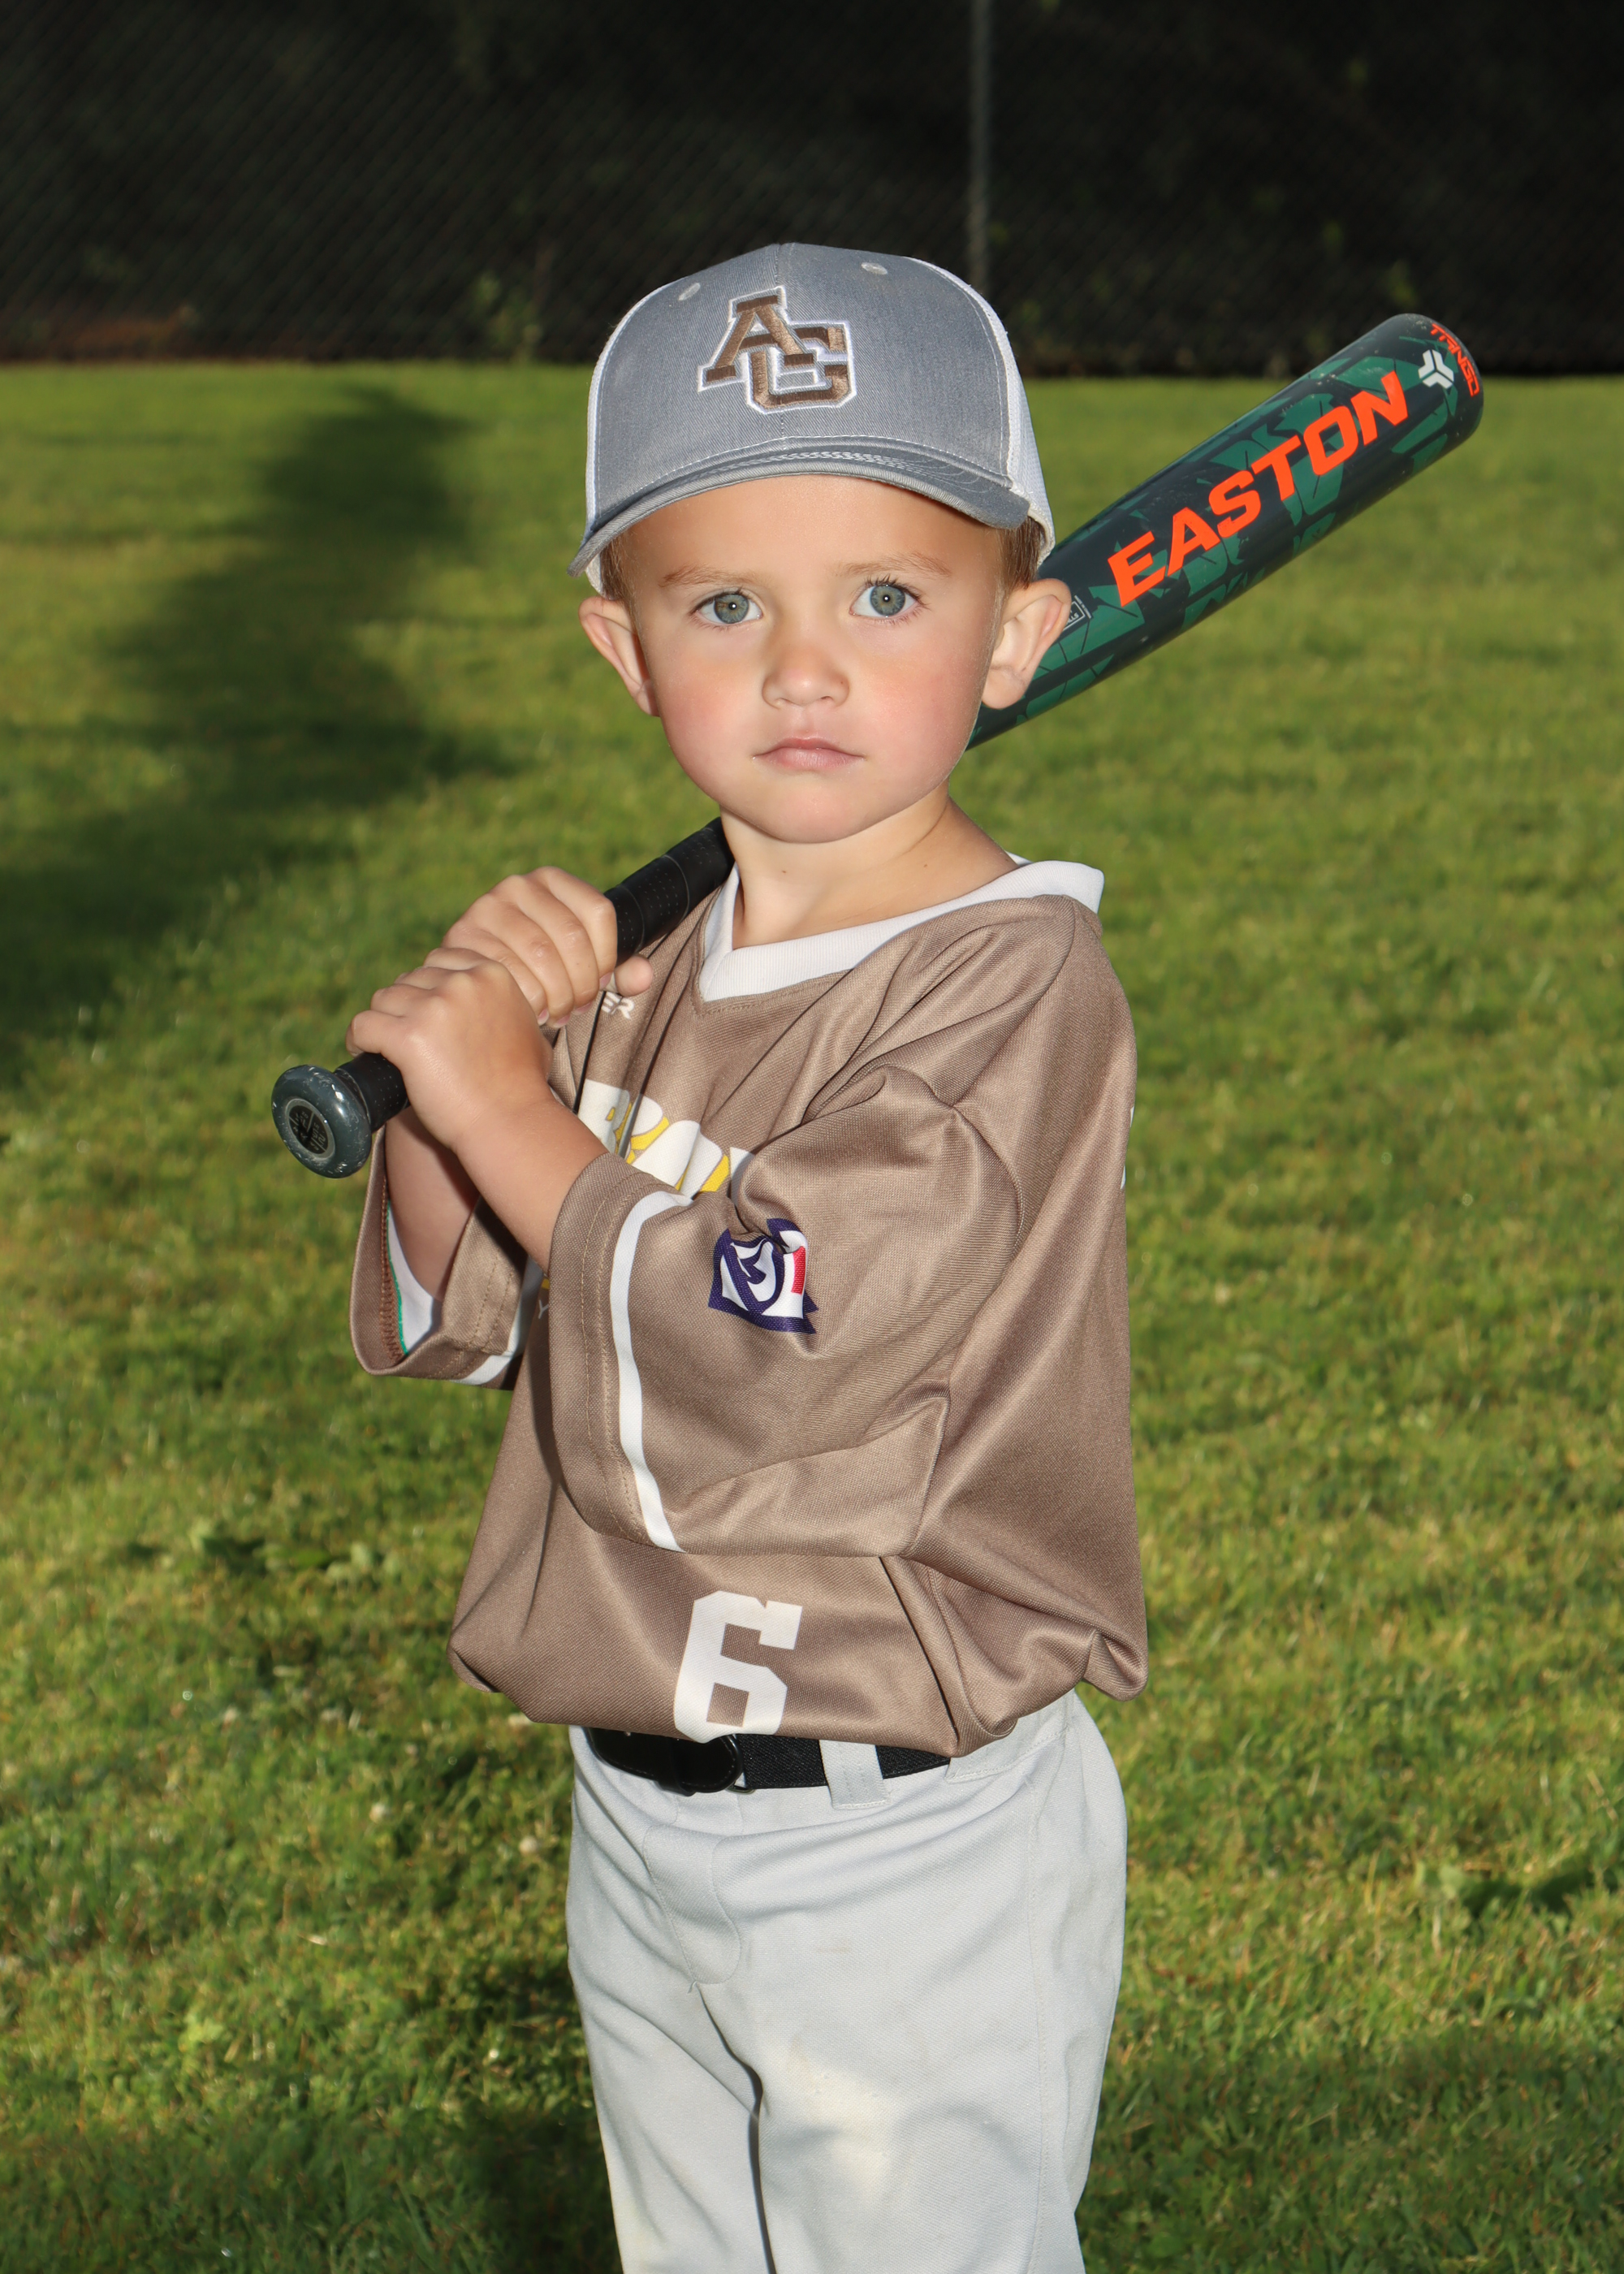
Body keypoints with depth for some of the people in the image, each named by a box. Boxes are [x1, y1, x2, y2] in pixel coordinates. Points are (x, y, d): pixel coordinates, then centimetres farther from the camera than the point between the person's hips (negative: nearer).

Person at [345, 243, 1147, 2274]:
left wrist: (507, 1106, -20)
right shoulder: (641, 969, 3)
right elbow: (438, 1323, 9)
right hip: (638, 1823, 8)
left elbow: (753, 1369, -30)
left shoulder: (1016, 986, -20)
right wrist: (453, 1054, -9)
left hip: (909, 1855, -7)